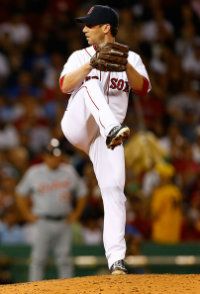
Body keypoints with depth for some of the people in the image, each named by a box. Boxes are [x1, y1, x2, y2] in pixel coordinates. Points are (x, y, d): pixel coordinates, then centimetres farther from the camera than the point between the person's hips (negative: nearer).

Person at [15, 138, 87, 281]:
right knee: (38, 259, -5)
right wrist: (28, 215, 3)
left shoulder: (70, 171, 4)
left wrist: (76, 214, 6)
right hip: (42, 222, -2)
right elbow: (21, 193, 10)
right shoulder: (34, 172, 1)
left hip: (64, 222, 2)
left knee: (64, 260, 2)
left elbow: (82, 193, 14)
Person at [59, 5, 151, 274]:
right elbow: (65, 85, -4)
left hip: (106, 136, 0)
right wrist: (94, 63, -13)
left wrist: (125, 64, -19)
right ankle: (114, 130, -55)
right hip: (77, 125, 0)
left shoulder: (131, 58, 13)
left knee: (114, 188, -15)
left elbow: (143, 88, -4)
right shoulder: (80, 57, 14)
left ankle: (116, 259, -16)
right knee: (91, 85, -28)